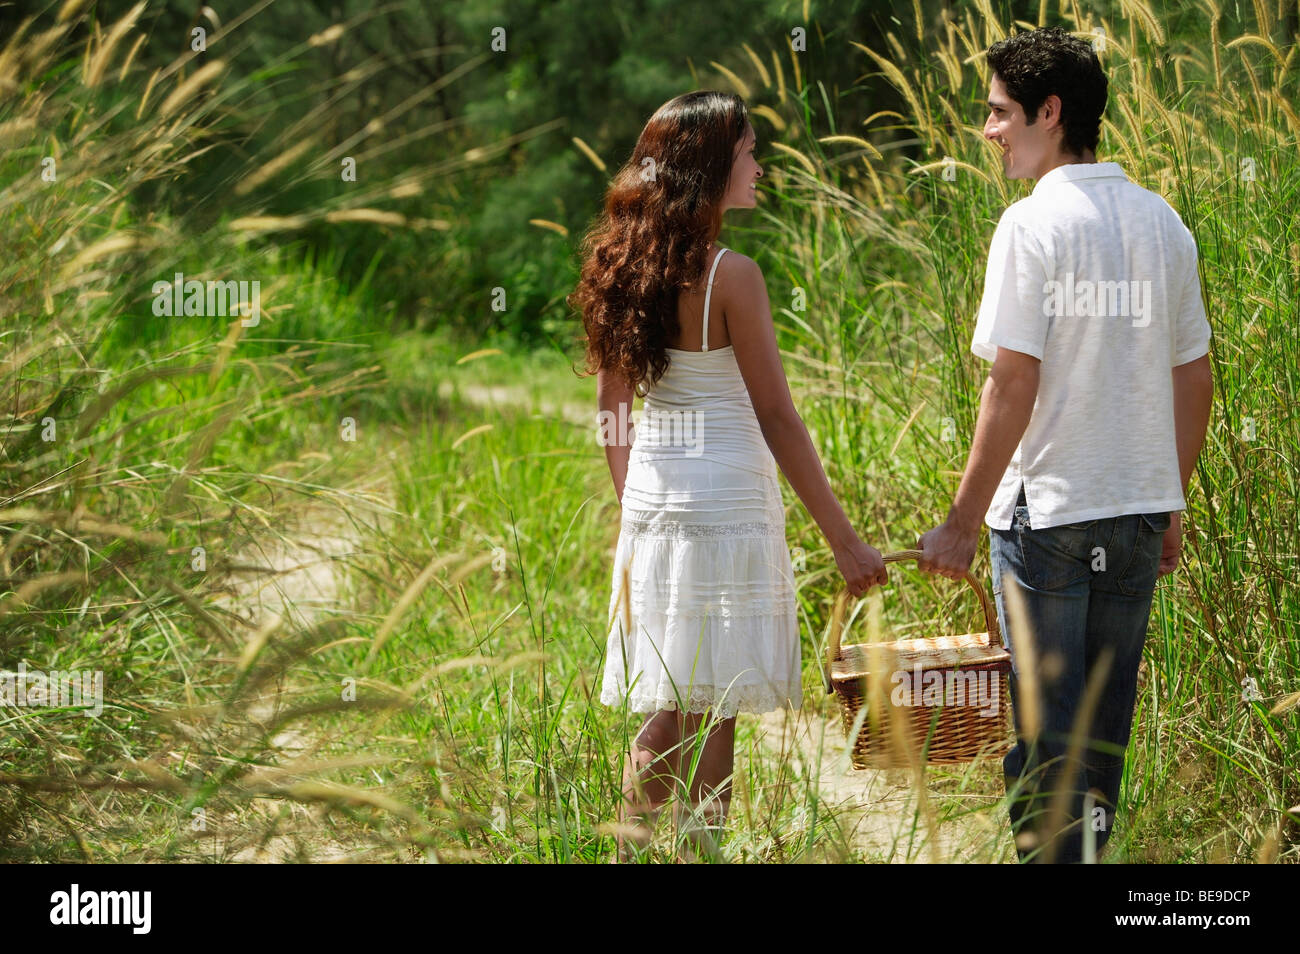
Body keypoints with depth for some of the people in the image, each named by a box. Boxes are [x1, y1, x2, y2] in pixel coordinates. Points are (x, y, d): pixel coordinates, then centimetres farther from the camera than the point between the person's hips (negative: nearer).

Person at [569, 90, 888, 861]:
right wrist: (845, 541, -9)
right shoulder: (730, 276, -13)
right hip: (725, 502, -7)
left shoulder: (622, 267, 7)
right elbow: (777, 419, -13)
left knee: (668, 713, 14)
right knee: (712, 714, -1)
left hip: (652, 507, 7)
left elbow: (613, 412, 12)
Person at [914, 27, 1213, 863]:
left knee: (1045, 733, 2)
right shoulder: (1163, 222, 6)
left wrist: (964, 521, -10)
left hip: (1047, 512, -6)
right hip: (1140, 511, 6)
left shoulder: (1035, 225, -13)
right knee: (1106, 726, 16)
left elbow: (1013, 388, -16)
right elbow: (1194, 379, 10)